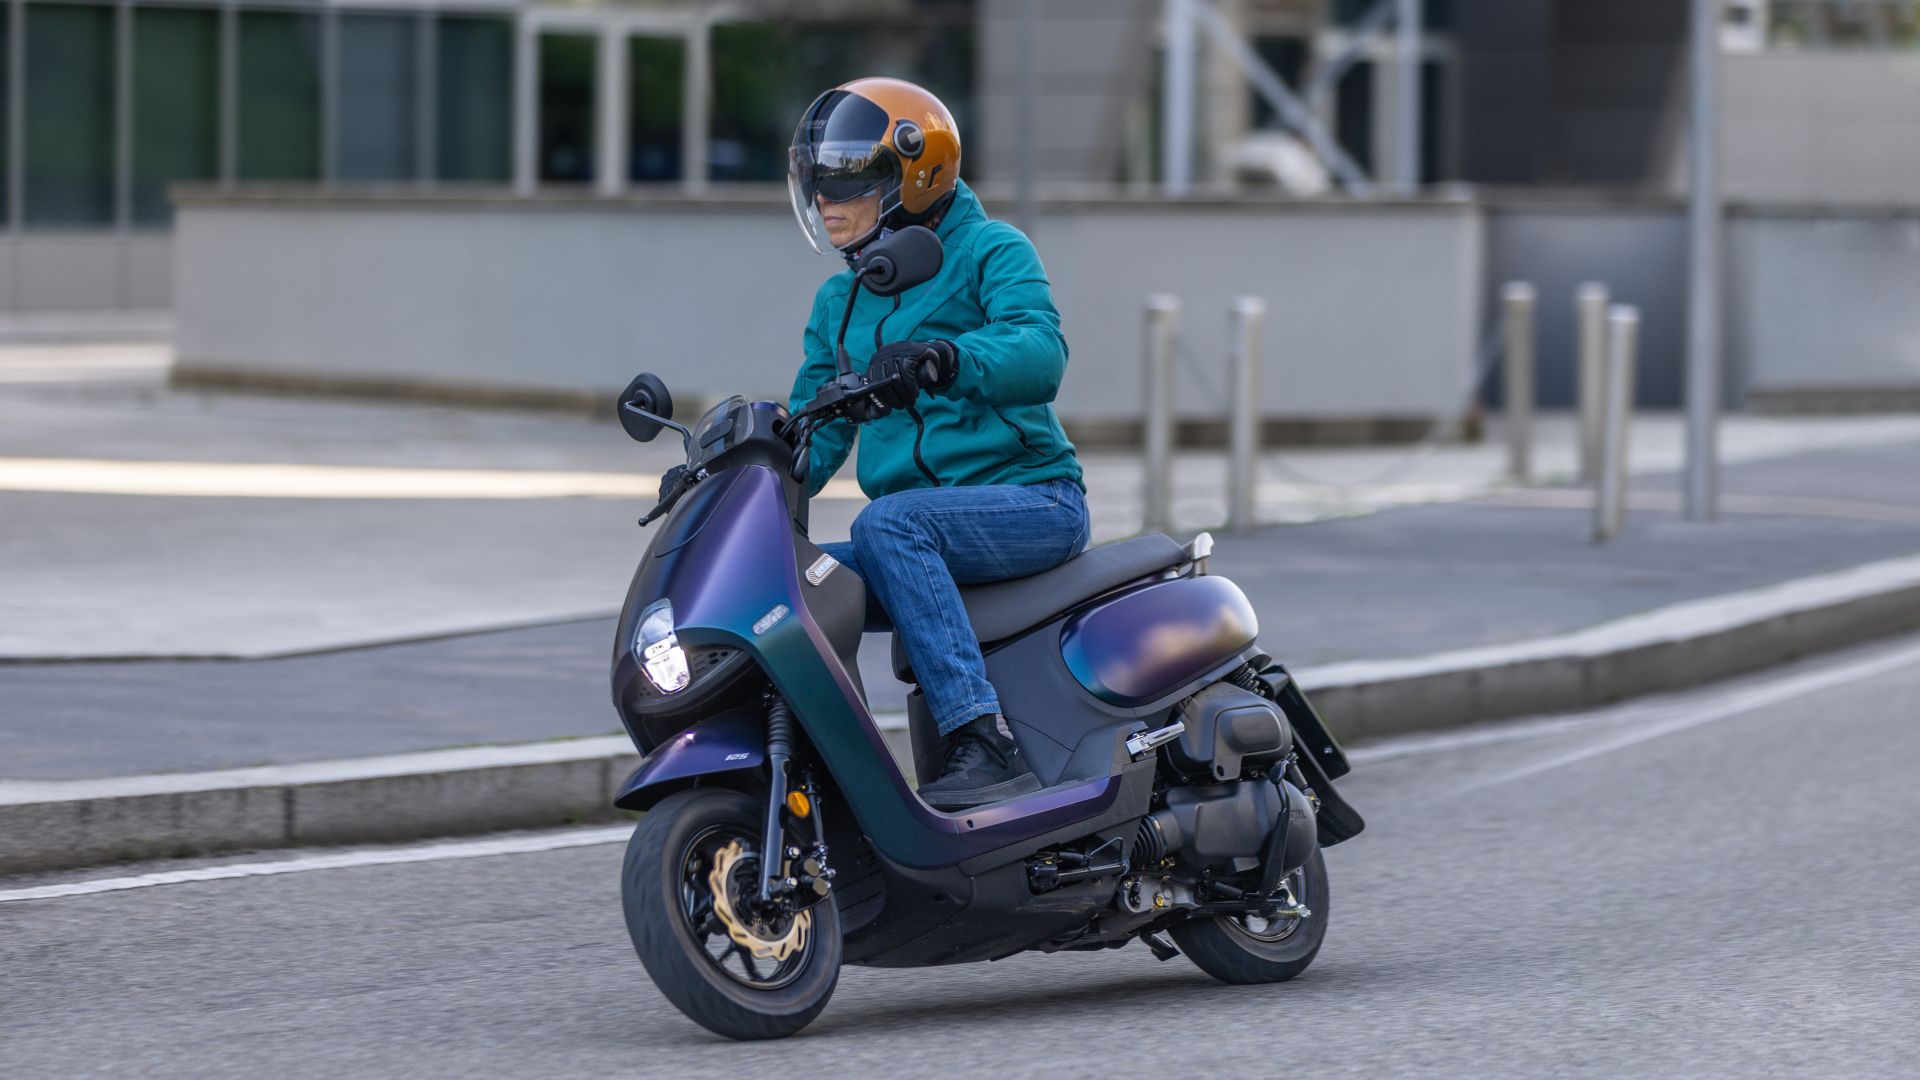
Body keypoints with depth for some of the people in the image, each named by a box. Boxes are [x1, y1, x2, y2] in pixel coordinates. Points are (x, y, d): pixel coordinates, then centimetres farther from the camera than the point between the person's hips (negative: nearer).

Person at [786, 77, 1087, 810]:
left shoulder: (992, 252, -2)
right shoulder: (839, 302, 19)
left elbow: (1039, 355, -22)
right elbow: (816, 431, 16)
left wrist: (945, 358, -41)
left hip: (1033, 501, -7)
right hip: (926, 522, 7)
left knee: (889, 523, -33)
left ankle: (986, 742, -39)